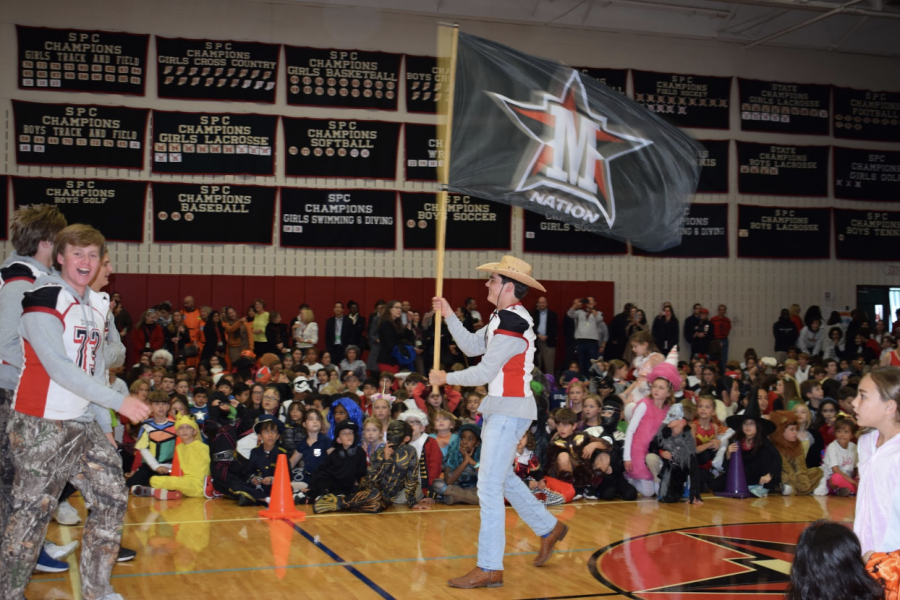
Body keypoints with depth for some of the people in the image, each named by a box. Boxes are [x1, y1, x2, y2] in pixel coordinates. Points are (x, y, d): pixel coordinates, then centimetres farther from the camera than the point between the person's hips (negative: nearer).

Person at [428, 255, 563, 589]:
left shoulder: (513, 324, -20)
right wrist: (448, 315, 8)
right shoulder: (503, 317, 11)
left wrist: (446, 378, -6)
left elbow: (484, 373, -20)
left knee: (489, 486, -9)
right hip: (498, 408, 11)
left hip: (510, 411, -11)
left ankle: (489, 568, -3)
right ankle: (548, 528, 36)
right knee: (502, 478, 22)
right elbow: (472, 346, 16)